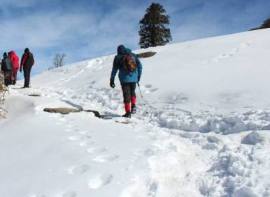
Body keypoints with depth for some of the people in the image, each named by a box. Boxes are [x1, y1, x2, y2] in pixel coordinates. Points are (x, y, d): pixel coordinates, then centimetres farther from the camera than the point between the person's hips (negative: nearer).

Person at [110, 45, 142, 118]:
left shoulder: (118, 57, 2)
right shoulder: (133, 55, 10)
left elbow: (114, 70, 1)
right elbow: (140, 66, 8)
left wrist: (112, 80, 6)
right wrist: (138, 76, 16)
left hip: (124, 79, -3)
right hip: (134, 78, 3)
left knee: (126, 95, 4)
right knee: (132, 92, 24)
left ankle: (128, 113, 5)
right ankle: (133, 106, 7)